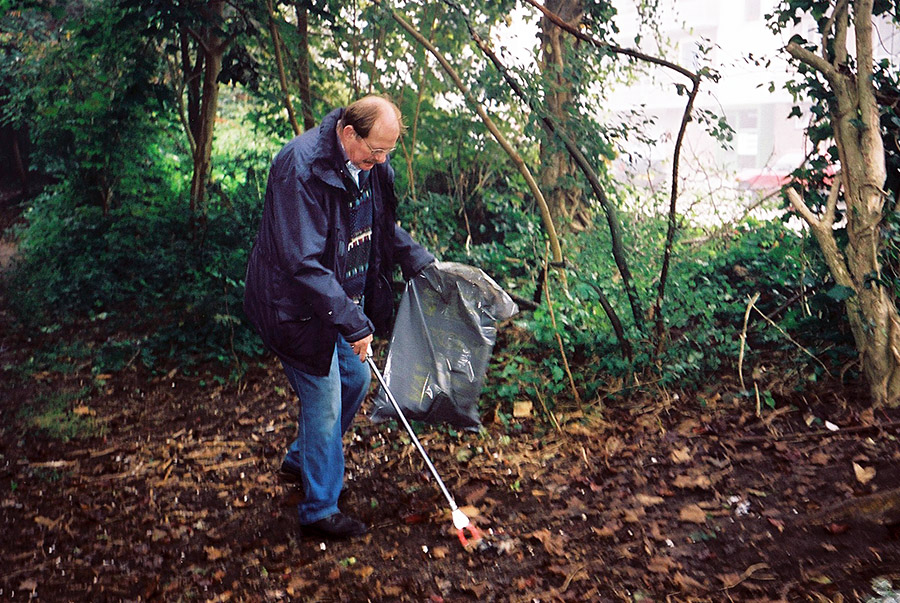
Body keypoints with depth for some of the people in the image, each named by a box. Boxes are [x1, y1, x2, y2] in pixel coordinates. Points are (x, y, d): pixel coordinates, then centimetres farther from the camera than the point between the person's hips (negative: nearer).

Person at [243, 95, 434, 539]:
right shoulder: (301, 168, -28)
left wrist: (422, 263, 2)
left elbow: (385, 226, 15)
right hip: (298, 306, -9)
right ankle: (319, 510, 16)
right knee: (324, 399, -2)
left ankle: (300, 461, 40)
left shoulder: (371, 163, -2)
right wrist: (353, 323, -30)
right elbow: (304, 263, -30)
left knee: (356, 378, 18)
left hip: (342, 297, 9)